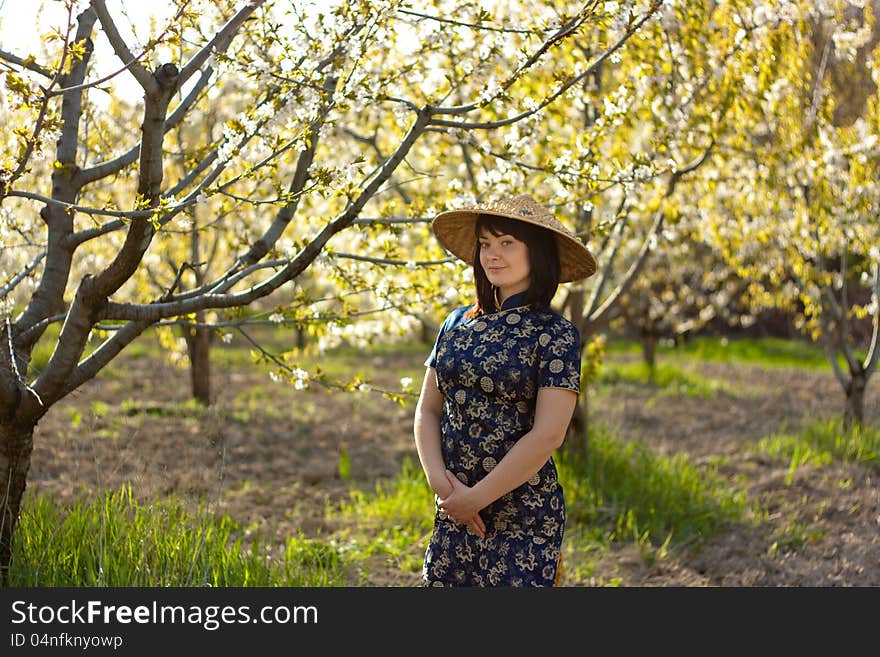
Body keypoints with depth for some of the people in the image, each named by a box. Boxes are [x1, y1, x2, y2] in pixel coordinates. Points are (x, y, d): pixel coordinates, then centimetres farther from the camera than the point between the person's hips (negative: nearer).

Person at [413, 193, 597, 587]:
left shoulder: (555, 334, -7)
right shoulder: (458, 324, 9)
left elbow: (548, 436, -14)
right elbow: (427, 410, 9)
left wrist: (476, 497, -14)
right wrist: (439, 480, -7)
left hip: (523, 519, -5)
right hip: (452, 514, 5)